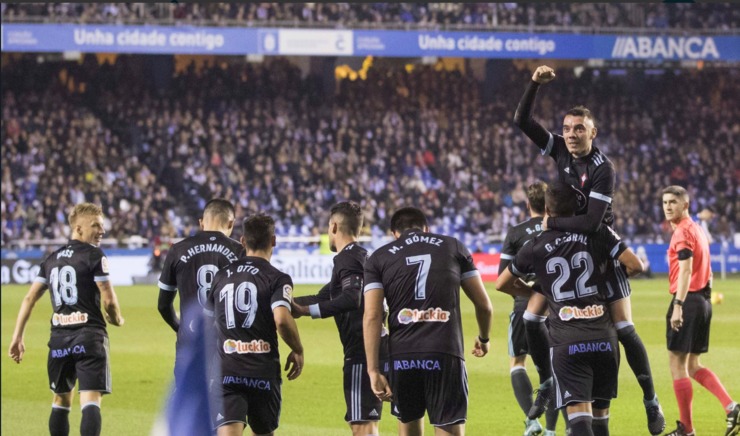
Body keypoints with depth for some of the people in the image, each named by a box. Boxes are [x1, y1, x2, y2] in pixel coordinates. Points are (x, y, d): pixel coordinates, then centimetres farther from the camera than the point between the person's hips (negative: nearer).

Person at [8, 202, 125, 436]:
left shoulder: (51, 259, 14)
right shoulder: (94, 256, -5)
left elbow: (30, 298, 12)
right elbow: (108, 300, -10)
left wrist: (18, 337, 14)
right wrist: (116, 319, 11)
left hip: (59, 338, 6)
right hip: (89, 336, -6)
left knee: (61, 400, 20)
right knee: (91, 401, -12)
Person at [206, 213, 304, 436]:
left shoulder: (221, 276, 12)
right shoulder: (277, 279, -4)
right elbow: (282, 319, -20)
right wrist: (297, 351, -3)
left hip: (225, 371, 2)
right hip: (263, 371, -2)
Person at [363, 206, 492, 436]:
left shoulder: (379, 258, 12)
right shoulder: (453, 247, 14)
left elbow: (372, 317, 0)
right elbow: (484, 305, 16)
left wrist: (374, 370, -1)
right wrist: (483, 339, 35)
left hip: (401, 356, 1)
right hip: (445, 354, -1)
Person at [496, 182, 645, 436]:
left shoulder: (536, 248, 7)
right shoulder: (598, 234, 5)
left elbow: (502, 284, 20)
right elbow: (635, 265, 1)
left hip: (566, 341, -2)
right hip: (603, 336, 2)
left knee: (578, 413, -12)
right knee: (600, 412, 16)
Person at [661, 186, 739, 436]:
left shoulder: (683, 232, -12)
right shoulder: (697, 229, 17)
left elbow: (686, 270, -24)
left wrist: (678, 305, -30)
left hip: (688, 300, -9)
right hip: (703, 300, 9)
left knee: (677, 364, -2)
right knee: (692, 365, 15)